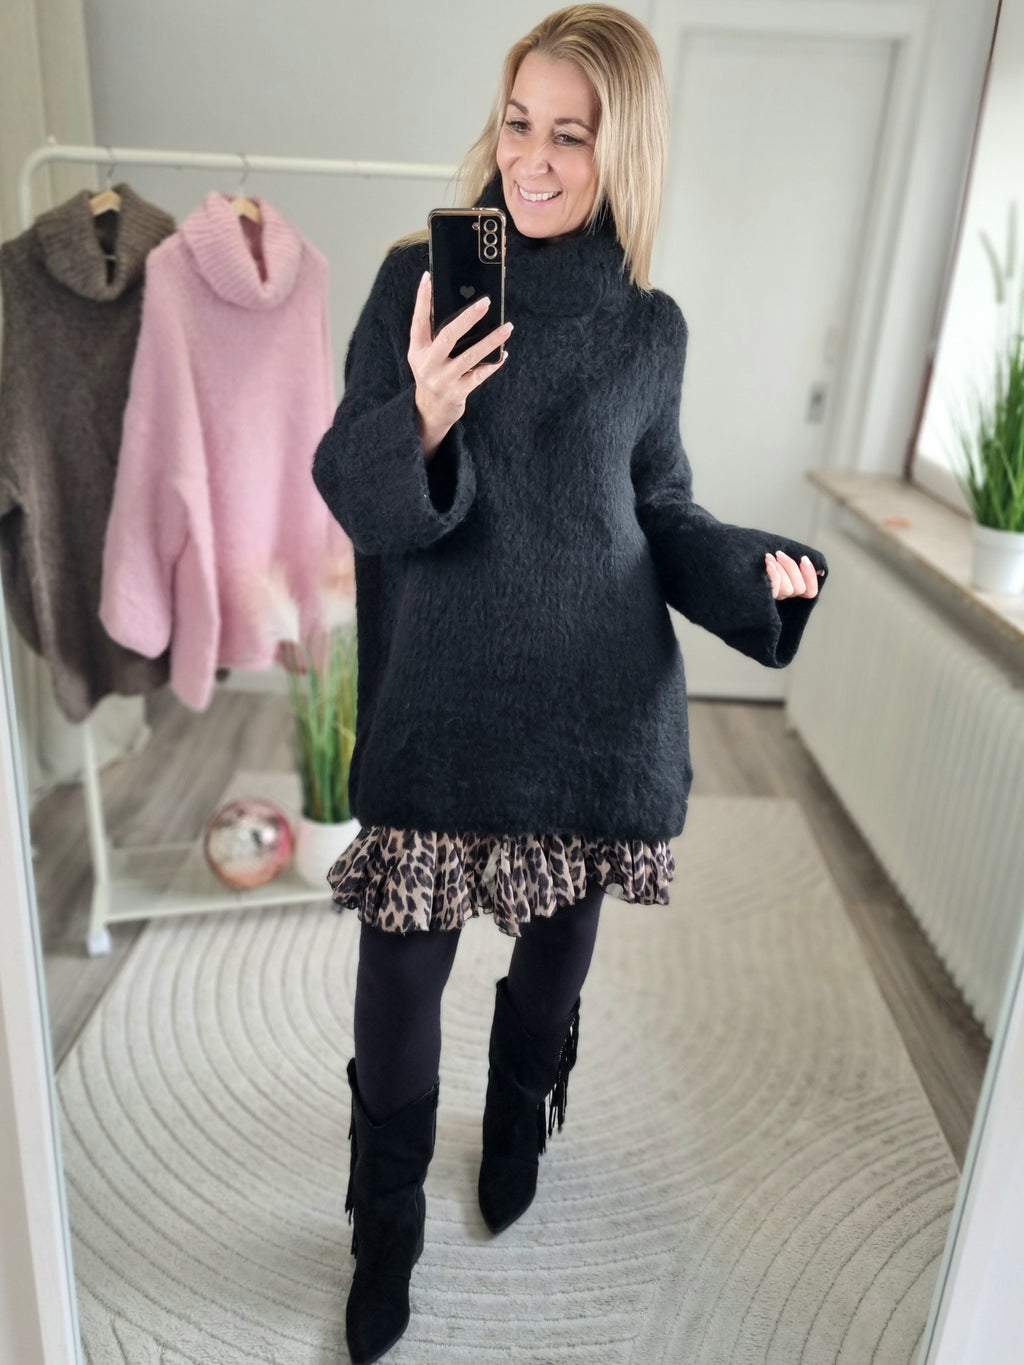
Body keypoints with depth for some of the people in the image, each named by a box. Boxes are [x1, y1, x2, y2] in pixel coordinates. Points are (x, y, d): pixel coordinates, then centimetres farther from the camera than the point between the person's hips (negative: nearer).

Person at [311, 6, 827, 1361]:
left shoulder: (649, 326, 4)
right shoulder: (419, 276, -2)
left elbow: (661, 508, 10)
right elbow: (347, 487, -6)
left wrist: (755, 569, -8)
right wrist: (421, 418, -27)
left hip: (593, 698, 2)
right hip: (438, 695, -1)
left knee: (558, 945, 17)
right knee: (401, 968, 4)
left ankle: (522, 1124, 49)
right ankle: (387, 1221, 31)